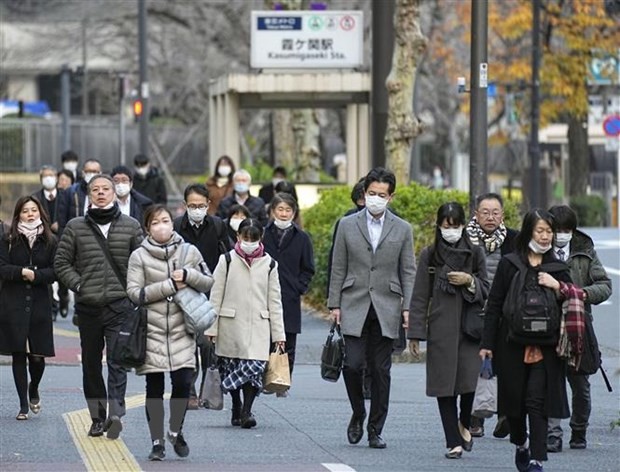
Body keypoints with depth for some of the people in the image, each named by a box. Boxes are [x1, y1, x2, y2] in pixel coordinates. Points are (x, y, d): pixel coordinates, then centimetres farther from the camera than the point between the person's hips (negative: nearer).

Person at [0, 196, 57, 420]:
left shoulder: (49, 241, 5)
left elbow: (55, 271, -2)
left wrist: (36, 275, -16)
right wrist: (21, 272, -19)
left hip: (40, 303, 0)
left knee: (38, 355, -1)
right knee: (18, 355, 0)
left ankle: (33, 390, 31)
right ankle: (23, 404, 9)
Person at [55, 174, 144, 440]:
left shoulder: (130, 226, 4)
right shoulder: (75, 227, 5)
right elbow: (61, 262, 9)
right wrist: (79, 285, -3)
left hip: (120, 305, -2)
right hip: (88, 306, 2)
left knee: (117, 360, -13)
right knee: (91, 363, 8)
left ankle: (115, 412, -23)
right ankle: (97, 417, 16)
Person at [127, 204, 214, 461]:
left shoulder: (189, 252, 6)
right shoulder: (139, 256, -1)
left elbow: (208, 282, 9)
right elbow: (134, 292, -8)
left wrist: (188, 275, -11)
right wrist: (170, 286, -12)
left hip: (181, 329, 1)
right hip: (152, 330, -1)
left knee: (183, 382, -8)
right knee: (154, 387, 3)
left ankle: (176, 432, 16)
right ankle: (157, 442, 12)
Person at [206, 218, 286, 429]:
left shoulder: (269, 264, 7)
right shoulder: (227, 261, 3)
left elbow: (274, 301, 10)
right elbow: (215, 296, 3)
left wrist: (278, 333, 6)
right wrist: (211, 328, -1)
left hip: (258, 325, 0)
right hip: (231, 324, 0)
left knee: (255, 365, -15)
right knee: (231, 368, 7)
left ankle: (247, 410, -12)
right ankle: (236, 408, 23)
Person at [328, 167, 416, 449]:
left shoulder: (402, 230, 7)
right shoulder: (347, 225, 6)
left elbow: (408, 272, 7)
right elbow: (338, 269, 7)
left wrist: (407, 308, -3)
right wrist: (334, 304, 1)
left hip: (386, 309, 1)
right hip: (354, 308, -1)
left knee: (381, 371, 2)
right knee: (353, 364, -12)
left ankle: (375, 429, 10)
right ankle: (358, 415, 12)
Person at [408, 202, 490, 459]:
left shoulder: (475, 253, 7)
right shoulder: (429, 255, 4)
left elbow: (486, 292, 12)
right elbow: (420, 296, 4)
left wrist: (470, 281, -10)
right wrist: (415, 333, 0)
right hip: (440, 329, 0)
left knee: (468, 382, -10)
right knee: (445, 384, -1)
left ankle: (464, 425, 19)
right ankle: (453, 442, 6)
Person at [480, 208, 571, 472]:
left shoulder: (557, 269, 8)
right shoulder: (509, 264, 3)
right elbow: (494, 305, 3)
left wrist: (557, 287, -9)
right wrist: (487, 343, -1)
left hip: (544, 347, 0)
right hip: (512, 344, 0)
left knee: (537, 401, -9)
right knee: (514, 399, 9)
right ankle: (521, 445, 36)